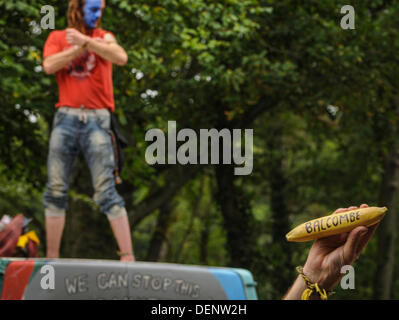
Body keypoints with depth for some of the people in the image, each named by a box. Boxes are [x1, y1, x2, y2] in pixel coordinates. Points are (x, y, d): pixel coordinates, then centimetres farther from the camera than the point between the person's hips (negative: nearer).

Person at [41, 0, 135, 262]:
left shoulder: (104, 37, 9)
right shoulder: (57, 38, 13)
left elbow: (121, 58, -13)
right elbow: (49, 66, -6)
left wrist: (85, 41, -15)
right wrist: (81, 47, -6)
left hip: (96, 120, -2)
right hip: (66, 118, 2)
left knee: (106, 191, -9)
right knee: (56, 190, 2)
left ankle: (128, 256, -11)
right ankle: (52, 257, 9)